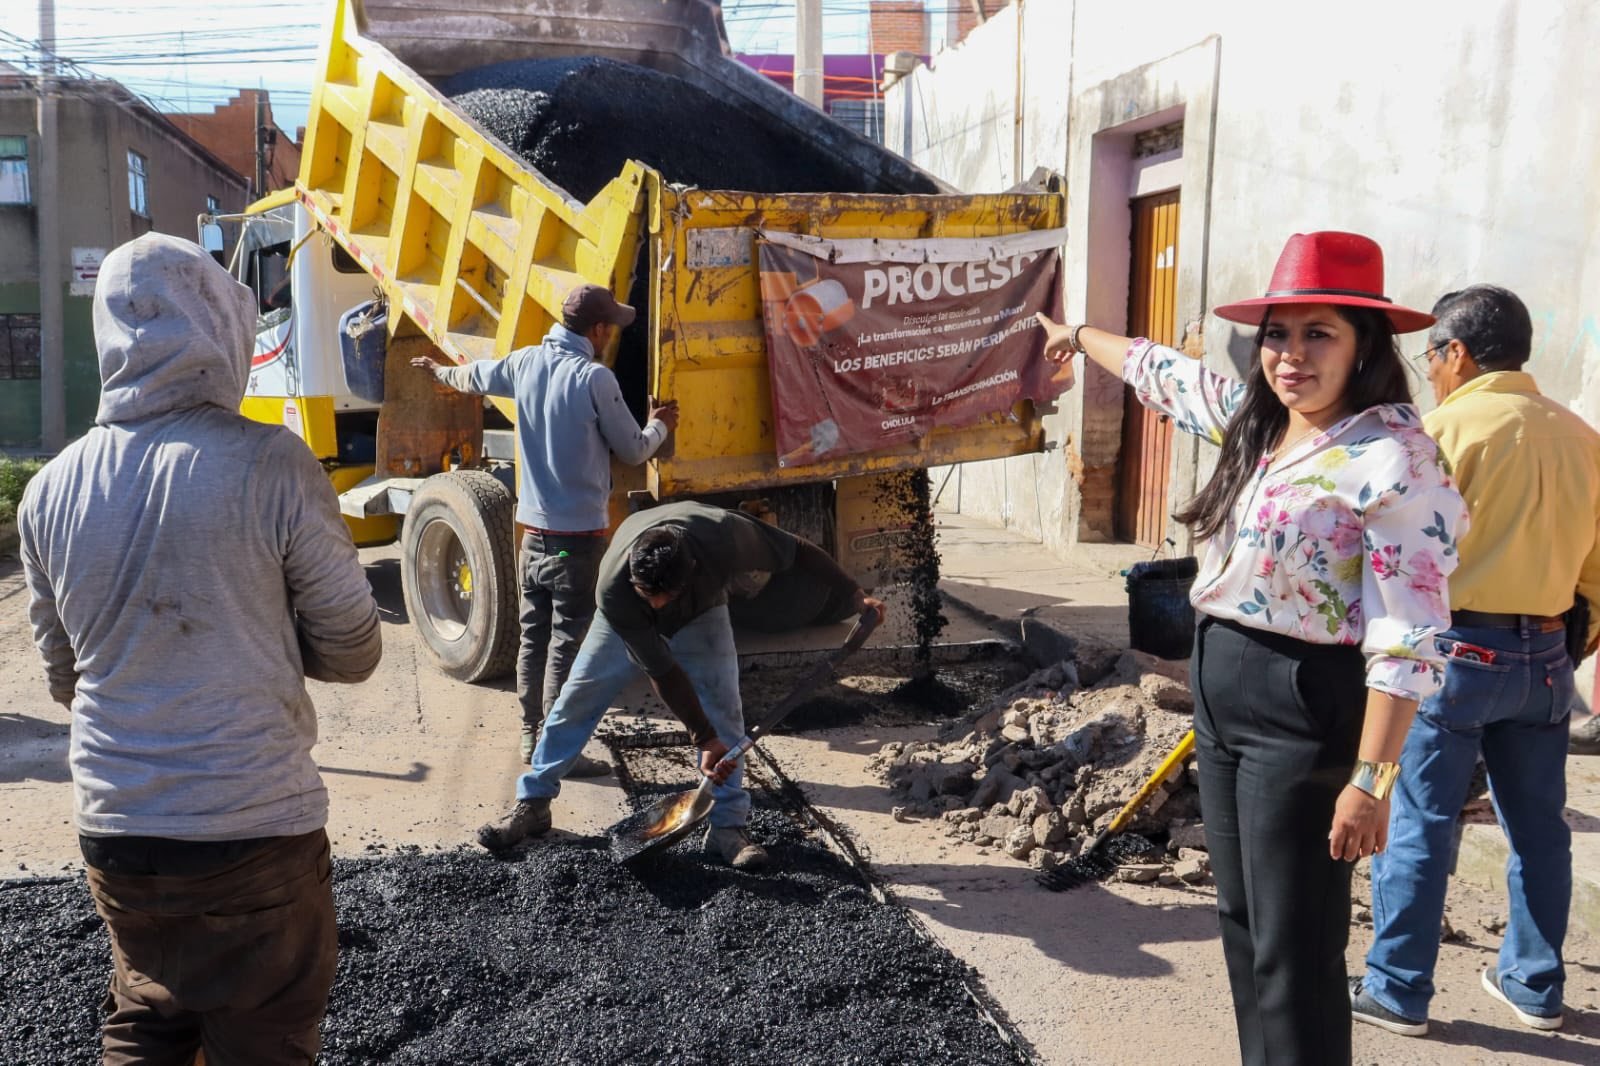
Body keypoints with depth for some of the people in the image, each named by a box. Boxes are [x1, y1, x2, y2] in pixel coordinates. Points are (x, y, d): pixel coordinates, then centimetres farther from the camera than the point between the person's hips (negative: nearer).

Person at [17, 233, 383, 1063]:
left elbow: (65, 679, 10)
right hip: (255, 832, -4)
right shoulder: (271, 465, -14)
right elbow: (350, 652, -6)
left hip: (114, 831, 4)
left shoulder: (50, 490, -1)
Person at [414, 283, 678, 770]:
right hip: (579, 532, -7)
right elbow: (632, 450, -6)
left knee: (534, 634, 15)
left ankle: (530, 736, 24)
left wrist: (441, 371, 48)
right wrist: (659, 425, 16)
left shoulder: (526, 363, 4)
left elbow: (478, 376, 26)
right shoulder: (594, 377, -15)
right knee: (567, 641, -2)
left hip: (534, 528, 7)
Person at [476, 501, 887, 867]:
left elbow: (798, 552, -23)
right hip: (629, 624, -1)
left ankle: (727, 826, -5)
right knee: (576, 700, -2)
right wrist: (704, 739, -29)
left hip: (700, 616, 1)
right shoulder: (614, 590, -41)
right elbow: (662, 671, -32)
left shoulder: (725, 535, -43)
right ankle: (533, 803, 14)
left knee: (722, 711, -14)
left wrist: (854, 593, -18)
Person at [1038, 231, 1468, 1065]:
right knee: (1242, 921, 18)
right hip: (1219, 690, 9)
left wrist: (1370, 779, -24)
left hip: (1304, 711, -9)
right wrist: (1078, 336, 41)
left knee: (1295, 951, -1)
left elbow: (1407, 639, -21)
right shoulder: (1255, 418, 8)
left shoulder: (1390, 457, -17)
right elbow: (1163, 372, 26)